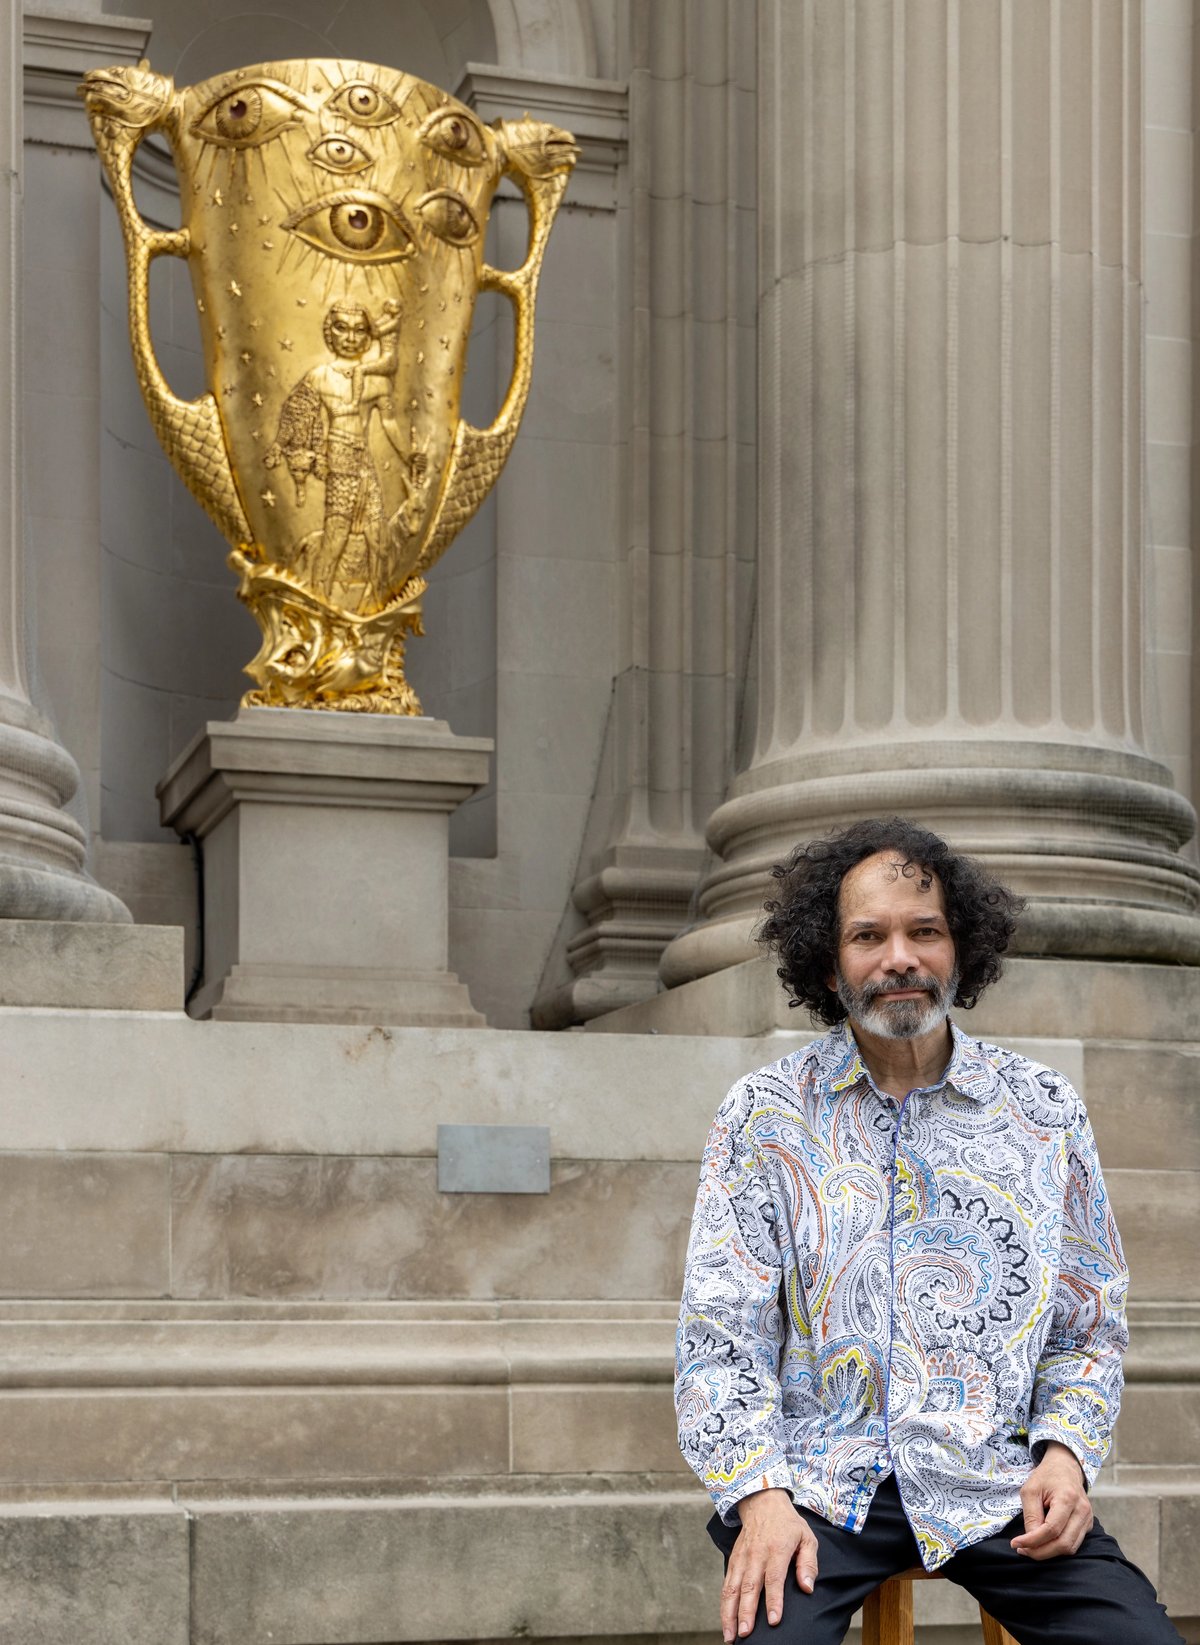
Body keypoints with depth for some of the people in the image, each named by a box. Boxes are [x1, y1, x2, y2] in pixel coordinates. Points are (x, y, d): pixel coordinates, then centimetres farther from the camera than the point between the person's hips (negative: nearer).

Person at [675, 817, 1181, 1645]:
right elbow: (721, 1331, 1)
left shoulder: (1044, 1110, 10)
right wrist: (760, 1492, -13)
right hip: (816, 1477, -2)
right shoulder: (763, 1115, 5)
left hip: (992, 1482, 2)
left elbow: (1089, 1328, 14)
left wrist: (1066, 1451, -4)